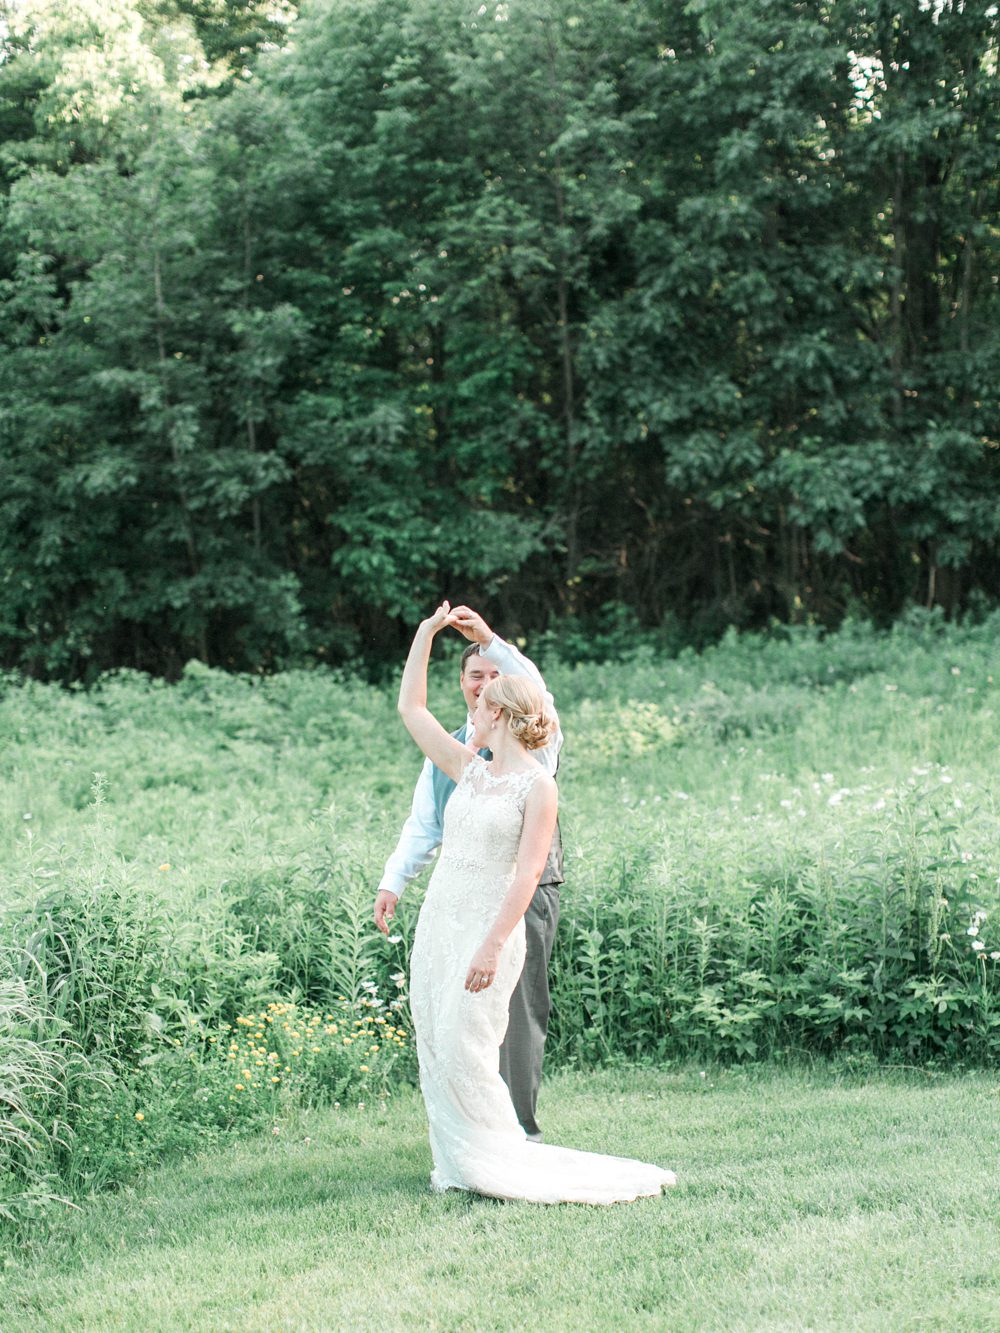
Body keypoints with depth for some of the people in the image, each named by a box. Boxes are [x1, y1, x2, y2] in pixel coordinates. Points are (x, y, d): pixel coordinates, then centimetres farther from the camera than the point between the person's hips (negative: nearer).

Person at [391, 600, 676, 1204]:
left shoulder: (538, 786, -8)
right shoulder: (469, 769, 12)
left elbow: (530, 870, -15)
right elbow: (412, 709, 19)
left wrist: (493, 945, -22)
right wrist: (426, 634, 17)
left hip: (488, 924, -7)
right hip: (437, 922, 7)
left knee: (464, 1051, -12)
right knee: (434, 1048, 5)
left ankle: (498, 1165, 0)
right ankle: (458, 1165, 13)